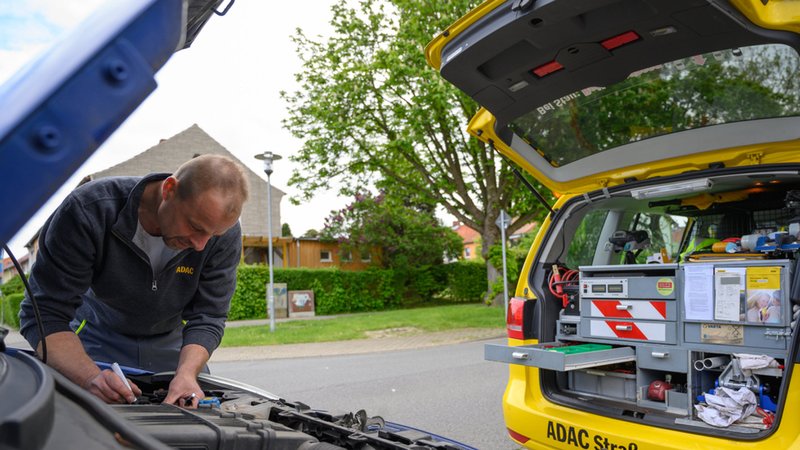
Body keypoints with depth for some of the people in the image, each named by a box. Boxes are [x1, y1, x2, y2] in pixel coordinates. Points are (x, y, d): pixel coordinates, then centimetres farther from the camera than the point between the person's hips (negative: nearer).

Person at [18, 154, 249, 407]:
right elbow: (44, 314, -31)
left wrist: (187, 373, -41)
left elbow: (208, 318, -22)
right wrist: (91, 377, -47)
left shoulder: (224, 232, -28)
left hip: (172, 340, 2)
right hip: (100, 336, -1)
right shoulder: (87, 211, -34)